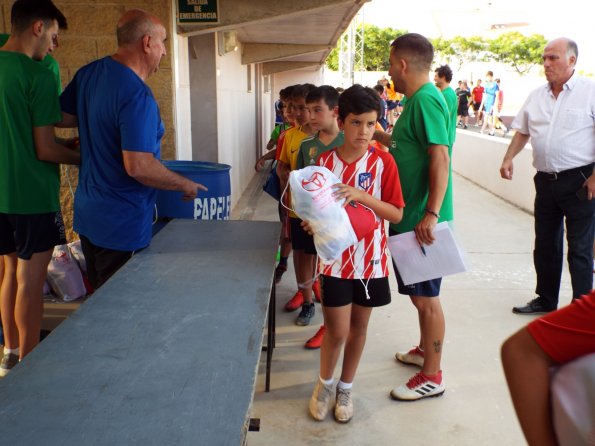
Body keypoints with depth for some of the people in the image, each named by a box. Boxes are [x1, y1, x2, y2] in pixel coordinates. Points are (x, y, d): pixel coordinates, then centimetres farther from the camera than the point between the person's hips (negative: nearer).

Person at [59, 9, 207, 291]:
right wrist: (186, 185, -15)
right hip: (121, 226, -8)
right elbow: (138, 167, -29)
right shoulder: (137, 96, -25)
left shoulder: (89, 73, 2)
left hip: (88, 215, 9)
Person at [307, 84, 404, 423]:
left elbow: (397, 214, -9)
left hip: (370, 257, 1)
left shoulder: (383, 162, -7)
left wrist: (362, 196, -23)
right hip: (336, 256, 0)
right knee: (337, 331, 2)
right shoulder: (324, 161, -4)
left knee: (359, 327, 14)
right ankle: (324, 383, 31)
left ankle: (346, 388, 35)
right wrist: (313, 223, -18)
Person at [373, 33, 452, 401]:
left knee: (426, 296, 0)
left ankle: (432, 377, 13)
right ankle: (425, 350, 39)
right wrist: (381, 136, 29)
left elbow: (441, 157, -25)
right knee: (419, 293, 21)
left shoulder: (426, 99, -17)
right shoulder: (418, 98, 13)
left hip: (422, 220, -10)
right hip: (410, 216, 10)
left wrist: (431, 214, -29)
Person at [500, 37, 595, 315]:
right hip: (546, 180, 6)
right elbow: (522, 131, 19)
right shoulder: (536, 96, 10)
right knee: (545, 245, 15)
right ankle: (546, 300, 30)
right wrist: (508, 159, 4)